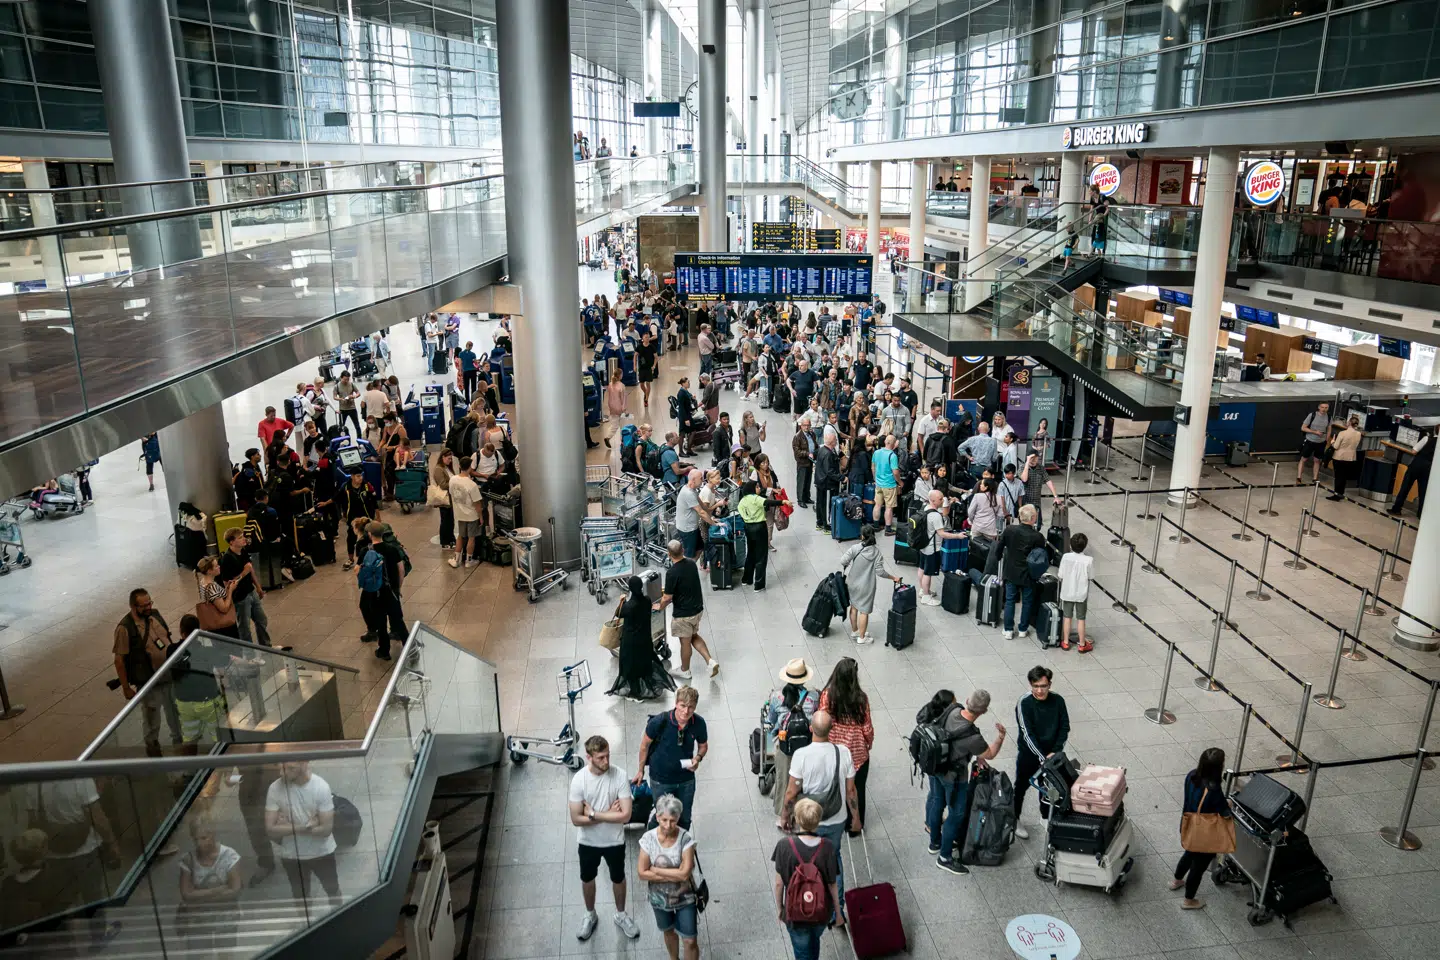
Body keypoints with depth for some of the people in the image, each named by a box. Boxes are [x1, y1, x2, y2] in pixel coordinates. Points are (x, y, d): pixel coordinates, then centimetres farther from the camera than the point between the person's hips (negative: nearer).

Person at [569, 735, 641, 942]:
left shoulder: (620, 776, -23)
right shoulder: (579, 779, -22)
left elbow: (625, 816, -24)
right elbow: (576, 819, -19)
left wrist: (593, 814, -24)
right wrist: (607, 814, -22)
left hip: (614, 841, 0)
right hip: (588, 842, 0)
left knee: (618, 879, 21)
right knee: (587, 879, 22)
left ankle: (621, 915, 47)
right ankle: (590, 915, 49)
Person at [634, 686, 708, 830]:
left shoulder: (699, 723, -19)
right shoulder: (660, 721, -28)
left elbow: (703, 745, 1)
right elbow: (645, 744, -10)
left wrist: (697, 758, -20)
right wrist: (641, 770, 1)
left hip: (686, 779, 3)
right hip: (661, 780, -3)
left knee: (685, 819, 19)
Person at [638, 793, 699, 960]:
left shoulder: (686, 839, -24)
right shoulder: (648, 838, -19)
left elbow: (685, 874, -27)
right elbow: (641, 873, -18)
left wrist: (656, 870, -22)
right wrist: (673, 875, -23)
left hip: (684, 898, -2)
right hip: (659, 898, 2)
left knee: (690, 941, 5)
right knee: (668, 932, 26)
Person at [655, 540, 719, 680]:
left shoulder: (672, 573, -27)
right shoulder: (692, 563, -4)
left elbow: (668, 597, -20)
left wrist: (660, 607, 2)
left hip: (683, 614, -7)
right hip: (698, 608, 7)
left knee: (685, 642, 13)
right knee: (694, 636, 25)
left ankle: (685, 671, 32)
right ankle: (710, 660, 13)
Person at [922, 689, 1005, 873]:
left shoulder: (952, 710, -20)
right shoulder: (973, 737, -37)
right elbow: (990, 755, -16)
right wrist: (1000, 737, -1)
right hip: (953, 776, -7)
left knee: (937, 801, 26)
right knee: (956, 814, 13)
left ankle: (935, 842, 48)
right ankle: (945, 857, 28)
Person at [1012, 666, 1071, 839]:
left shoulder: (1058, 701, -12)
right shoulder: (1024, 703, -24)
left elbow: (1065, 728, -5)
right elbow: (1027, 734, -25)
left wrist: (1054, 752, -14)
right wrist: (1042, 758, -29)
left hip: (1051, 755, 3)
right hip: (1028, 755, -3)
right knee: (1021, 787, 14)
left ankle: (1046, 817, 44)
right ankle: (1014, 820, 34)